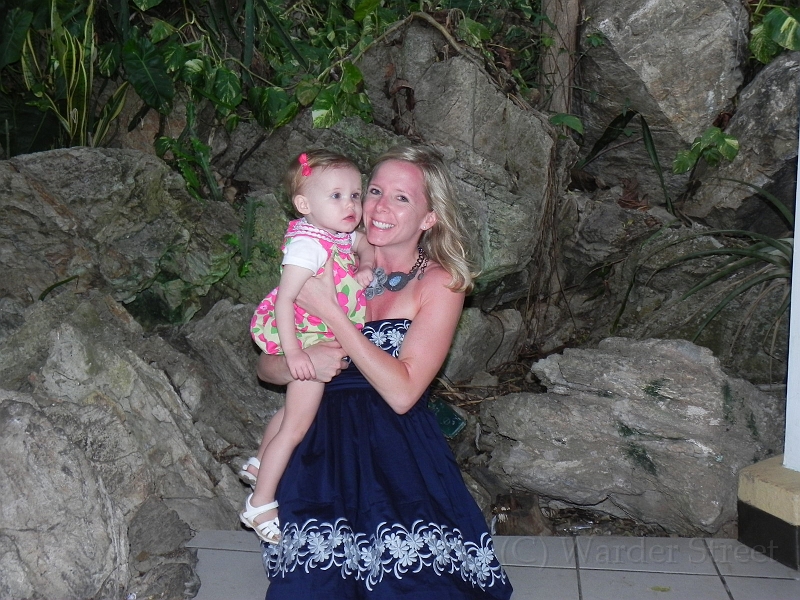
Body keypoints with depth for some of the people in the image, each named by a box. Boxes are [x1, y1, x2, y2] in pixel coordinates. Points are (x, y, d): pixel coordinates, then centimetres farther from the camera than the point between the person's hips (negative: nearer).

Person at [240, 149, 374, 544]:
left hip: (329, 343, 9)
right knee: (297, 425, -1)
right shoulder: (308, 243, -26)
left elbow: (366, 244, 24)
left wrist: (366, 268, 3)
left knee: (294, 413, 27)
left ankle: (260, 464, 50)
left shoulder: (342, 235, 1)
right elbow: (284, 297, -30)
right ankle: (260, 505, 13)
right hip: (309, 345, -9)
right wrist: (293, 352, -33)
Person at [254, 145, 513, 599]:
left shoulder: (441, 283, 0)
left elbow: (401, 393, -14)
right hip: (329, 446, 2)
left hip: (401, 456, -2)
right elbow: (266, 365, 11)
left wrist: (330, 311, -14)